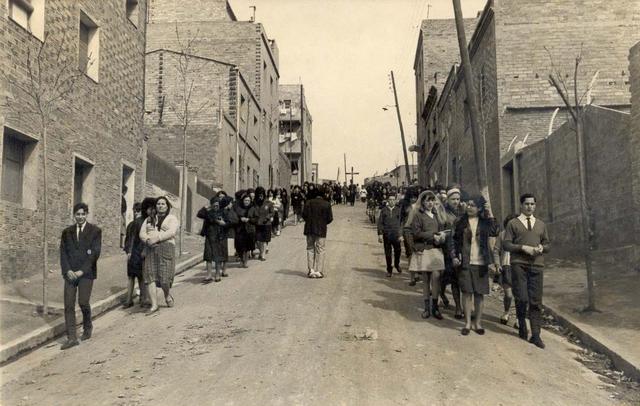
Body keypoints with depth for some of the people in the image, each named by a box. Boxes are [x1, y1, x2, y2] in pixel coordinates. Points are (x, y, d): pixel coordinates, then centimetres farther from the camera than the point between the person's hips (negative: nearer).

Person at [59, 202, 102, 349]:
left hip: (86, 273, -3)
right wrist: (67, 270, -7)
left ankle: (87, 327, 23)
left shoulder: (95, 231, 1)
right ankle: (71, 337, 0)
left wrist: (82, 270, -12)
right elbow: (63, 253, 8)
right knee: (69, 305, -3)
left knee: (83, 302, -6)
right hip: (70, 273, 3)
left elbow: (95, 253, -6)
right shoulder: (67, 232, 12)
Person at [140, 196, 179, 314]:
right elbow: (142, 233, 14)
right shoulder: (149, 219, 24)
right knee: (150, 276, -8)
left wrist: (157, 238, -17)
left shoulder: (172, 218, 9)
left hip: (166, 248, -4)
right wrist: (147, 239, -8)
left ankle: (168, 295, 21)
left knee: (164, 276, -10)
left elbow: (171, 232, -8)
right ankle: (154, 305, -7)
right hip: (150, 249, 4)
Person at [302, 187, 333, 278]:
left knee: (310, 249, 10)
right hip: (321, 230, -1)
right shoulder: (327, 204, -3)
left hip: (309, 229, 1)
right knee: (320, 250, 5)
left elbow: (304, 214, -5)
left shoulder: (308, 203, -2)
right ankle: (319, 271, 2)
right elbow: (330, 218, -4)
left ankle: (311, 271, 7)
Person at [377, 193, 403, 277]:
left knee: (398, 251, -3)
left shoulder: (399, 210, 2)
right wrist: (380, 234, -3)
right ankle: (389, 270, 19)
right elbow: (380, 222, 4)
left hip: (396, 235, -1)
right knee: (387, 253, 6)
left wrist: (401, 235, -2)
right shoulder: (384, 210, 4)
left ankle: (397, 265, 27)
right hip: (386, 235, 1)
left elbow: (401, 223, 3)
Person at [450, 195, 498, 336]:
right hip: (465, 262, 0)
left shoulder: (484, 221, 3)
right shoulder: (462, 221, 4)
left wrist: (490, 214, -13)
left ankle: (478, 323, 17)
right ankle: (467, 323, 10)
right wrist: (454, 256, -5)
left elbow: (494, 232, -13)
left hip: (481, 263, 0)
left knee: (479, 293, 6)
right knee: (467, 292, 1)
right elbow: (454, 240, 6)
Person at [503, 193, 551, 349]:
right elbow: (506, 244, -1)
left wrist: (541, 248, -3)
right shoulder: (513, 223, 6)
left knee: (536, 301, -1)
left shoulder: (540, 224, 18)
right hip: (519, 265, -3)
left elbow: (547, 244, 20)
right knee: (522, 298, -8)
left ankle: (535, 335, 3)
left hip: (536, 265, 3)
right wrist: (523, 247, -13)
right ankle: (522, 325, 17)